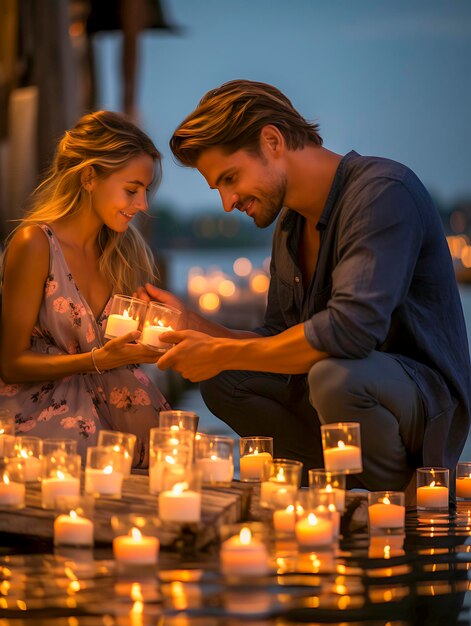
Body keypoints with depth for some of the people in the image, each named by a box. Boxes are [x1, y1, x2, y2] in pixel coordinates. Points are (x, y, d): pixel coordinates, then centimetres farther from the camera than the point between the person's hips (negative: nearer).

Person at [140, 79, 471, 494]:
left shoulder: (384, 191, -19)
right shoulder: (290, 223, 11)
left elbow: (351, 329, -31)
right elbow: (281, 340, 17)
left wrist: (224, 354, -21)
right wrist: (194, 326, 0)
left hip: (428, 399, -9)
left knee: (333, 374, -36)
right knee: (222, 382, 1)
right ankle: (352, 489, -3)